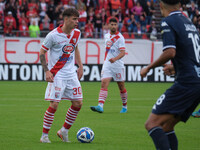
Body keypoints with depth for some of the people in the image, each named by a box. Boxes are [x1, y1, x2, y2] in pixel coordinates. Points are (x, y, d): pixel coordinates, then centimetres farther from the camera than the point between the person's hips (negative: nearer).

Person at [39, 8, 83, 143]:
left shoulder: (77, 33, 4)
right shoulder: (53, 35, -13)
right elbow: (42, 53, -5)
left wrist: (80, 66, 16)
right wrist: (47, 71, -13)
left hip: (71, 74, 6)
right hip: (57, 75, -6)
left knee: (78, 104, 2)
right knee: (54, 104, -10)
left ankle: (64, 131, 19)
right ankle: (44, 135, 2)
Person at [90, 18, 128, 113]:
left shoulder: (120, 37, -9)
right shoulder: (107, 36, 10)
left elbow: (123, 52, -19)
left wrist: (115, 58, -35)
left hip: (118, 65, -4)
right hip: (107, 64, 4)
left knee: (121, 87, 7)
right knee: (104, 84, -13)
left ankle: (124, 106, 26)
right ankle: (100, 106, -25)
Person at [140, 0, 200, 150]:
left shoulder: (168, 21, -5)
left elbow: (170, 52, -17)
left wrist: (148, 68, -4)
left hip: (186, 83, -9)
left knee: (152, 124, -13)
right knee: (167, 126, 15)